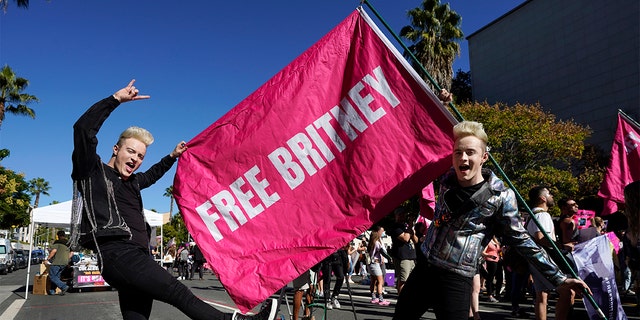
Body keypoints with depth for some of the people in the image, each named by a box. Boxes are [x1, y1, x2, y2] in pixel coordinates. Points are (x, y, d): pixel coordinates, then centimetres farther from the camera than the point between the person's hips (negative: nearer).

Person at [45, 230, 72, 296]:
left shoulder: (57, 242, -7)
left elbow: (54, 251, -19)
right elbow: (71, 253, 16)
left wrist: (48, 259, -13)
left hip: (56, 262, -8)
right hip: (64, 263, 8)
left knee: (52, 277, -3)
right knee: (56, 276, 16)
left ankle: (64, 286, -16)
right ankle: (52, 291, 16)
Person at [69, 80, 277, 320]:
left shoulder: (131, 181, 25)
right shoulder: (94, 172, 4)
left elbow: (151, 175, 48)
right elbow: (83, 129, -10)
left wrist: (172, 157, 48)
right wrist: (116, 99, -9)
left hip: (137, 259, 9)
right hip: (118, 255, -9)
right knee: (179, 293, -17)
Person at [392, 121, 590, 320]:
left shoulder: (501, 196, -10)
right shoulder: (445, 180, 1)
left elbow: (520, 240, -3)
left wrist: (559, 278, -2)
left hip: (456, 280, -5)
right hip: (423, 268, 5)